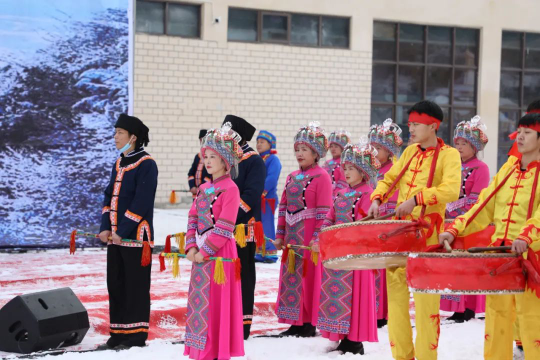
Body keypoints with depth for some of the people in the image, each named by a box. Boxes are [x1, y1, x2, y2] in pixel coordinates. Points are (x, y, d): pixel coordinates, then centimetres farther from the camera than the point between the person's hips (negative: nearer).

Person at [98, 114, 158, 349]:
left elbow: (142, 202, -17)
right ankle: (118, 334, 19)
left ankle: (136, 336, 5)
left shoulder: (146, 164, -11)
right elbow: (109, 196, 14)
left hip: (136, 235, -8)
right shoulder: (119, 164, 14)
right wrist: (105, 228, 1)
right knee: (115, 284, 11)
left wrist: (122, 231, -18)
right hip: (114, 236, 8)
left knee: (136, 286, -2)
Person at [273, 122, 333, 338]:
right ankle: (295, 322, 17)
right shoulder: (292, 177, 15)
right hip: (291, 237, 7)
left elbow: (324, 211, -12)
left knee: (309, 277, -2)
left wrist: (317, 237, -17)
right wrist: (280, 235, 13)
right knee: (290, 277, 8)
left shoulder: (321, 176, -7)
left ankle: (310, 324, 6)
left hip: (310, 237, -7)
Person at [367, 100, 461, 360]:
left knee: (425, 299, -5)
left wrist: (416, 199, -28)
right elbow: (389, 179, 21)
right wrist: (377, 199, 1)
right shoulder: (410, 152, 15)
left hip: (427, 234, -6)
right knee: (395, 291, 7)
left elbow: (451, 190, -19)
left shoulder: (448, 155, -4)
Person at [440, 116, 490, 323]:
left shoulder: (481, 168, -6)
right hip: (452, 223, 7)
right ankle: (457, 309, 10)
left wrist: (449, 210, -15)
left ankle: (469, 310, 0)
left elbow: (474, 200, -13)